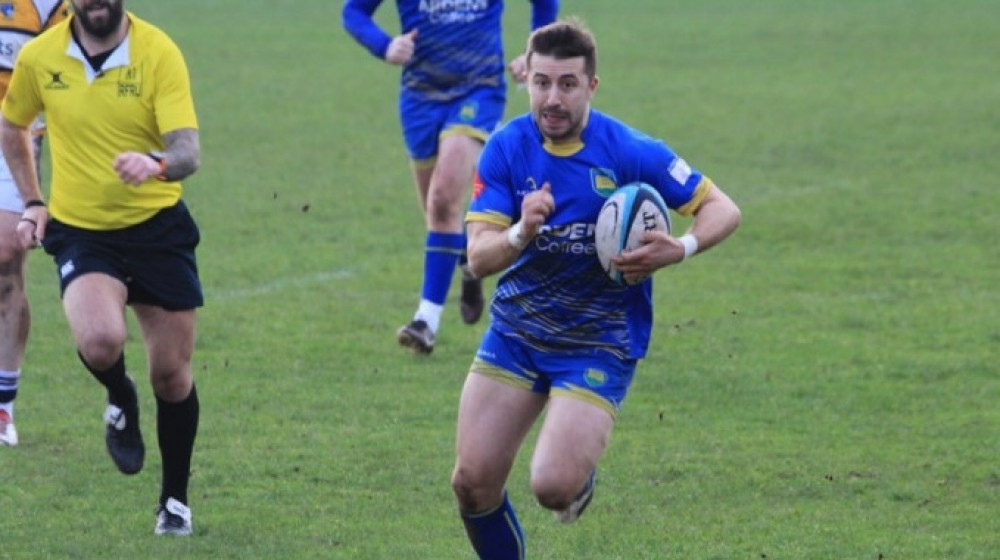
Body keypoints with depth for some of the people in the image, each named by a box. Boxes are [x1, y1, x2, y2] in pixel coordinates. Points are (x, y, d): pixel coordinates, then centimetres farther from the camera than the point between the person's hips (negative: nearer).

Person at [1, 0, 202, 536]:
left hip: (158, 229, 0)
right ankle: (120, 400, 9)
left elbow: (188, 150, -23)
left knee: (172, 376, 4)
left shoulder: (159, 53, -13)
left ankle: (175, 499, 26)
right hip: (79, 229, 0)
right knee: (100, 341, -28)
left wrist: (157, 163, -45)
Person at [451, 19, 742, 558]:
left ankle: (582, 473, 20)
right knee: (472, 483, -3)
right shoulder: (506, 148, -8)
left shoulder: (630, 152, -16)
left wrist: (680, 248, -29)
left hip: (599, 346, -3)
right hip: (514, 333, 3)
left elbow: (723, 210, -9)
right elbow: (478, 257, -12)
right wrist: (522, 233, -34)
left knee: (553, 487, -19)